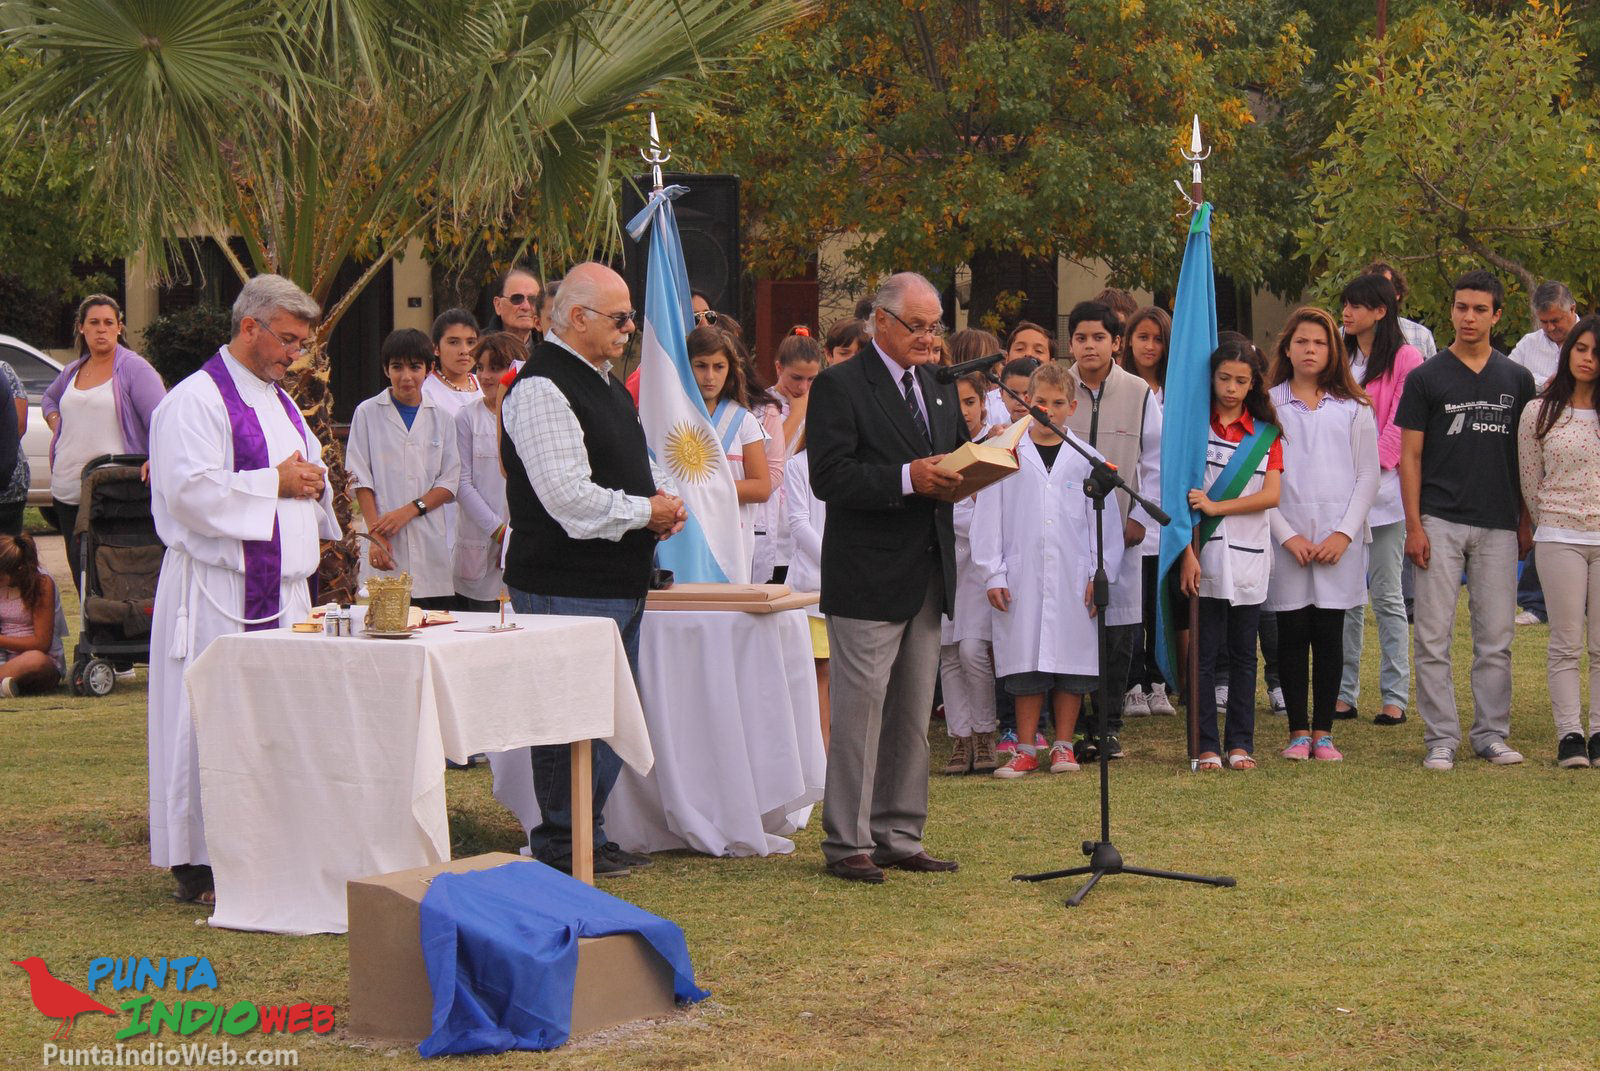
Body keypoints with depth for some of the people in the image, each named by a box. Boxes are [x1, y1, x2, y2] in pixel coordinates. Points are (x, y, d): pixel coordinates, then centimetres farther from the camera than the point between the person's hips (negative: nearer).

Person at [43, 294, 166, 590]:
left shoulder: (133, 368, -4)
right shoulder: (72, 371, 16)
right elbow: (49, 399, 37)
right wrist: (56, 425, 17)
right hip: (67, 491, 7)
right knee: (80, 575, 10)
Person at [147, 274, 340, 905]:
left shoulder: (280, 402, 19)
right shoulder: (197, 400, -9)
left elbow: (310, 473, 29)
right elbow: (191, 491, -21)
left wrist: (313, 481, 5)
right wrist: (275, 484, -15)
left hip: (283, 588, 9)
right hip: (221, 593, -9)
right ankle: (197, 864, -1)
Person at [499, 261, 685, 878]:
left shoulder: (601, 382, 16)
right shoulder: (542, 390, -16)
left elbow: (632, 459, 28)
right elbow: (571, 498, -23)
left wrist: (663, 495, 6)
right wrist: (646, 511, -12)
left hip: (621, 583, 10)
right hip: (567, 589, -10)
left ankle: (591, 838, 25)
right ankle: (563, 848, 3)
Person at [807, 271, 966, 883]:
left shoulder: (939, 389, 17)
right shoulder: (839, 387, -7)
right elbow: (830, 478, -17)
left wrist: (959, 477, -3)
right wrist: (909, 478, -25)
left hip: (928, 576, 7)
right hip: (867, 579, -7)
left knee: (913, 715, 11)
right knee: (860, 709, -5)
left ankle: (899, 837, 19)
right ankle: (847, 843, 1)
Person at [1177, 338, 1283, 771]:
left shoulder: (1266, 433, 9)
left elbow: (1271, 495, -2)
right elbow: (1181, 494, -2)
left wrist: (1215, 506, -12)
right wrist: (1187, 554, -11)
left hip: (1248, 558, 2)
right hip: (1205, 557, -2)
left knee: (1243, 654, 6)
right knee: (1204, 652, -1)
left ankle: (1241, 743, 12)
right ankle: (1206, 746, 3)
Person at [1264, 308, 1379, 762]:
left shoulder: (1353, 408, 8)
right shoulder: (1268, 404, 5)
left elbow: (1368, 475, 6)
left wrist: (1344, 533, -6)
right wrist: (1287, 535, -7)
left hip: (1339, 541, 1)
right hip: (1285, 538, 0)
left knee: (1329, 634, 0)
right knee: (1292, 633, 0)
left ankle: (1323, 732, 7)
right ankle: (1298, 731, 7)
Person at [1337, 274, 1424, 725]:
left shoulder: (1405, 359, -3)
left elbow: (1401, 426, -8)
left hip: (1383, 487, -5)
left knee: (1387, 595, 0)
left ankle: (1395, 697, 4)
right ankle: (1344, 693, 8)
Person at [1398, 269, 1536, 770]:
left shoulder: (1517, 379, 10)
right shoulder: (1426, 377, 2)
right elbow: (1410, 455, 1)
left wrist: (1525, 521, 8)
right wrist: (1413, 526, -7)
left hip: (1499, 525, 2)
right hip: (1440, 521, -2)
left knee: (1496, 637, 5)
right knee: (1432, 637, -3)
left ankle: (1492, 733, 15)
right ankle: (1441, 737, 3)